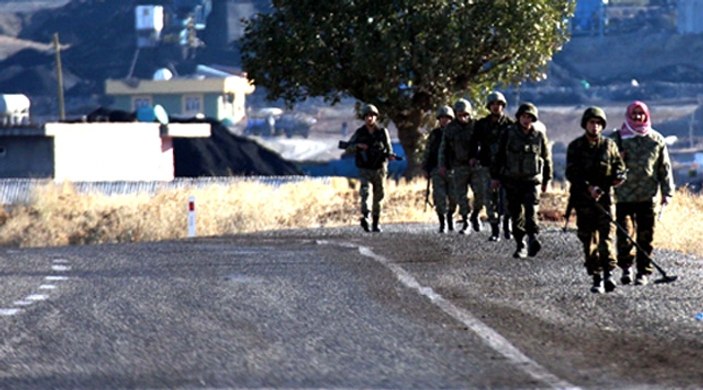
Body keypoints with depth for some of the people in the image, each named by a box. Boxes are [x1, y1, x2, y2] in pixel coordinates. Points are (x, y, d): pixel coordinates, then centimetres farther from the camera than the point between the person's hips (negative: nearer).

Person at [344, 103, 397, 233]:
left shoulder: (383, 132, 1)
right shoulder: (359, 133, 1)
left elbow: (388, 148, 7)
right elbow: (348, 148, 4)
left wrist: (390, 155, -16)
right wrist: (358, 145, -16)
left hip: (379, 169, 1)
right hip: (365, 170, -1)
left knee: (378, 197, 8)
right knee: (365, 191, -23)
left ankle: (375, 223, 20)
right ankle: (365, 218, -39)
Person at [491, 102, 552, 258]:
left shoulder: (539, 135, 3)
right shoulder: (509, 133, 1)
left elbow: (546, 158, 13)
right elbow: (499, 156, 6)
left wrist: (546, 180, 16)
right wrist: (495, 176, 6)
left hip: (531, 179, -1)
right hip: (512, 180, 1)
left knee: (531, 209, -19)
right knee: (516, 213, 3)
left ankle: (533, 238, -29)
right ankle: (520, 245, 11)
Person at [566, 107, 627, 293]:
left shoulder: (609, 145, 9)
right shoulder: (575, 147, 3)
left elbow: (619, 165, 15)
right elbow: (571, 173, -6)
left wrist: (618, 176, -10)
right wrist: (588, 187, -20)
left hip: (605, 196, 0)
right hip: (583, 199, 0)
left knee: (607, 233, -15)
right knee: (589, 239, 2)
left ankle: (608, 273, -24)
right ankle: (596, 278, 7)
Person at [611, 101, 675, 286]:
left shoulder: (656, 140, 8)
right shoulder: (617, 138, 4)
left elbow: (665, 167, 12)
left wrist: (667, 192, 7)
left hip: (647, 196, 1)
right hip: (623, 196, -1)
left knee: (645, 236, 1)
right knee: (625, 235, -3)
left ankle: (644, 271, 9)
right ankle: (626, 268, 16)